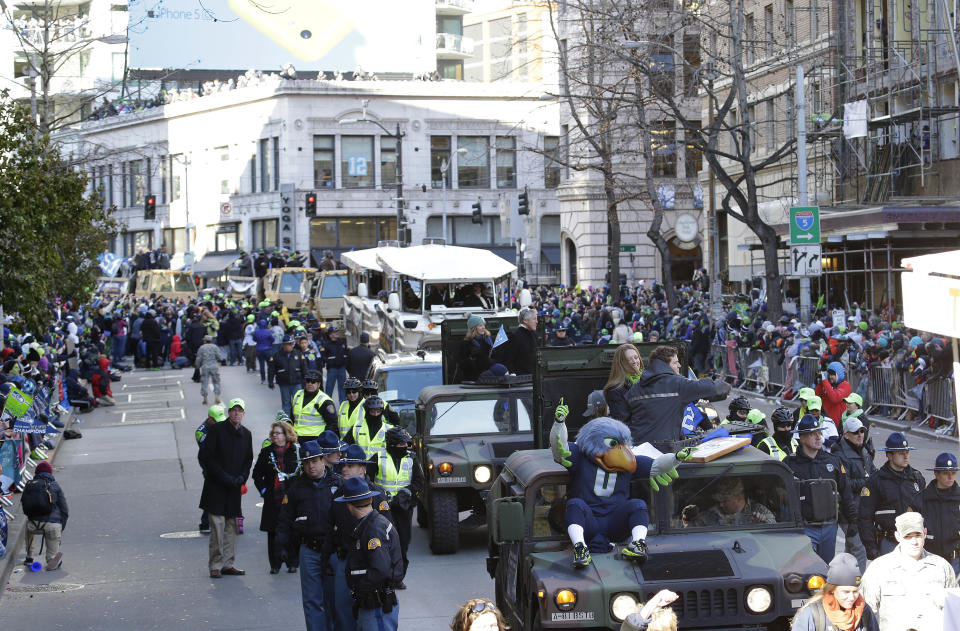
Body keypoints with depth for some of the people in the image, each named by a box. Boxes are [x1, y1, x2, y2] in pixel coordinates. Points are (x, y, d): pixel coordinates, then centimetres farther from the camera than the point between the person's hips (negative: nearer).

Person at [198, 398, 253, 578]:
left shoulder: (246, 434, 10)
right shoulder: (216, 430, -6)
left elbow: (248, 460, 17)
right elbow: (205, 457, -9)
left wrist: (242, 477, -2)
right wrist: (224, 477, -13)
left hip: (234, 488, 5)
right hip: (216, 487, -5)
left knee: (231, 526, 6)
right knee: (217, 525, -8)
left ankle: (228, 564, 12)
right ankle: (215, 565, -3)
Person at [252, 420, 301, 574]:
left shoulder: (297, 451, 1)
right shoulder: (266, 452, 8)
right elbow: (257, 473, 15)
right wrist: (263, 489, 5)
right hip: (273, 500, 2)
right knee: (273, 532, 1)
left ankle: (292, 563, 12)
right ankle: (275, 564, 8)